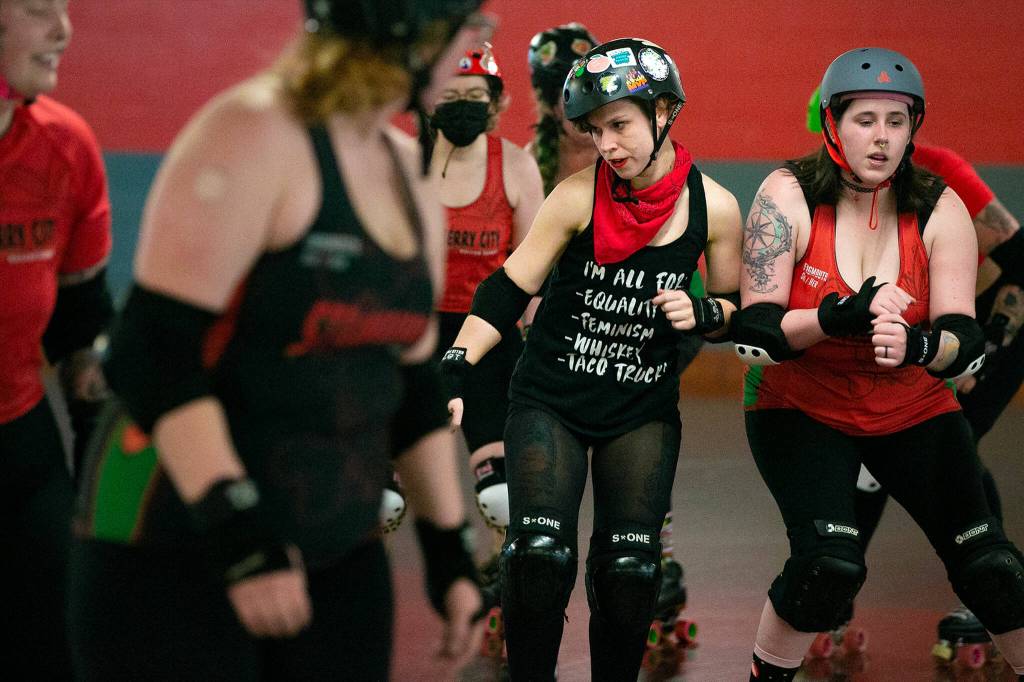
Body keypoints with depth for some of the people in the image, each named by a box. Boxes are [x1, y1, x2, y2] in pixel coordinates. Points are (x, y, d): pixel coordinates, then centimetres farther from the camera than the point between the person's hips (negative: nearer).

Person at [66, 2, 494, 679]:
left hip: (342, 551, 8)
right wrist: (235, 533, -27)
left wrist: (448, 546, 15)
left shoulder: (410, 172, 10)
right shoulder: (254, 133, -15)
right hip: (175, 550, -7)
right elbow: (154, 350, -21)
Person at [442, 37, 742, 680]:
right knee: (540, 554, -17)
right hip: (551, 400, -1)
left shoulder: (714, 207, -6)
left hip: (643, 410, 2)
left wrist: (701, 312, -15)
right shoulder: (578, 196, -12)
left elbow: (739, 309, 8)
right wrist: (454, 373, -19)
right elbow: (508, 288, -9)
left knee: (630, 568, -8)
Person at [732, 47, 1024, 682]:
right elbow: (754, 328, -19)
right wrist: (840, 316, -36)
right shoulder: (789, 196, -15)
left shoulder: (939, 210, -10)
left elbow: (968, 342, -17)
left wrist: (920, 345, -40)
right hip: (801, 407, -2)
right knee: (830, 563, -23)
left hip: (913, 409, 2)